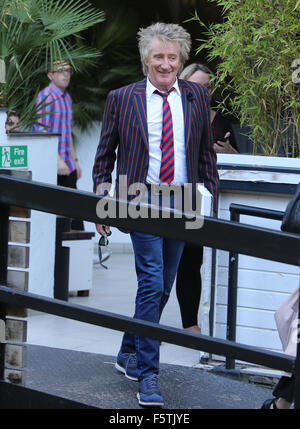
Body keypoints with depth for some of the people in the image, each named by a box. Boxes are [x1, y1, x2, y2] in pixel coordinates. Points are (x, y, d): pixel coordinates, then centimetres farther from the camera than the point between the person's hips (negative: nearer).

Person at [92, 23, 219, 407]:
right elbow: (105, 154, 8)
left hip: (183, 202, 4)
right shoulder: (121, 99, 2)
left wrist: (210, 200, 6)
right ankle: (147, 375, -10)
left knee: (162, 286, 11)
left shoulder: (197, 97, 8)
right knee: (152, 282, -13)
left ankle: (129, 353, 29)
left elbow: (206, 152, 12)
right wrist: (101, 200, 1)